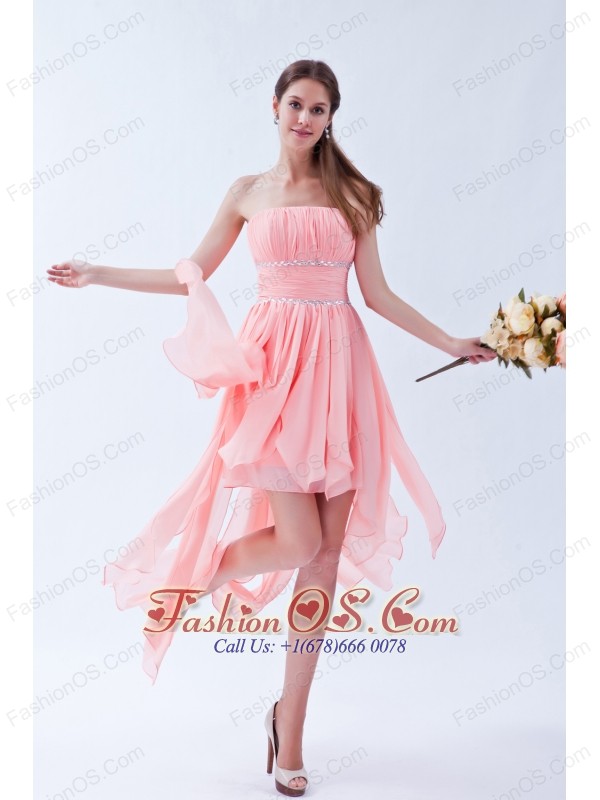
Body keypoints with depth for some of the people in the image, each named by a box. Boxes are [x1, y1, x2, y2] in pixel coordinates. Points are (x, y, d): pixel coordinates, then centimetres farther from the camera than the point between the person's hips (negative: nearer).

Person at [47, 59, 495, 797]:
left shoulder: (352, 195, 12)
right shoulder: (248, 193, 11)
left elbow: (378, 294, 12)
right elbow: (191, 275, 15)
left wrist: (450, 342, 8)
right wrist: (99, 275, 13)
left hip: (338, 367, 2)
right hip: (275, 363, -2)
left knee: (326, 551, 0)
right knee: (298, 540, -13)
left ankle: (290, 723, 13)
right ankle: (181, 580, 17)